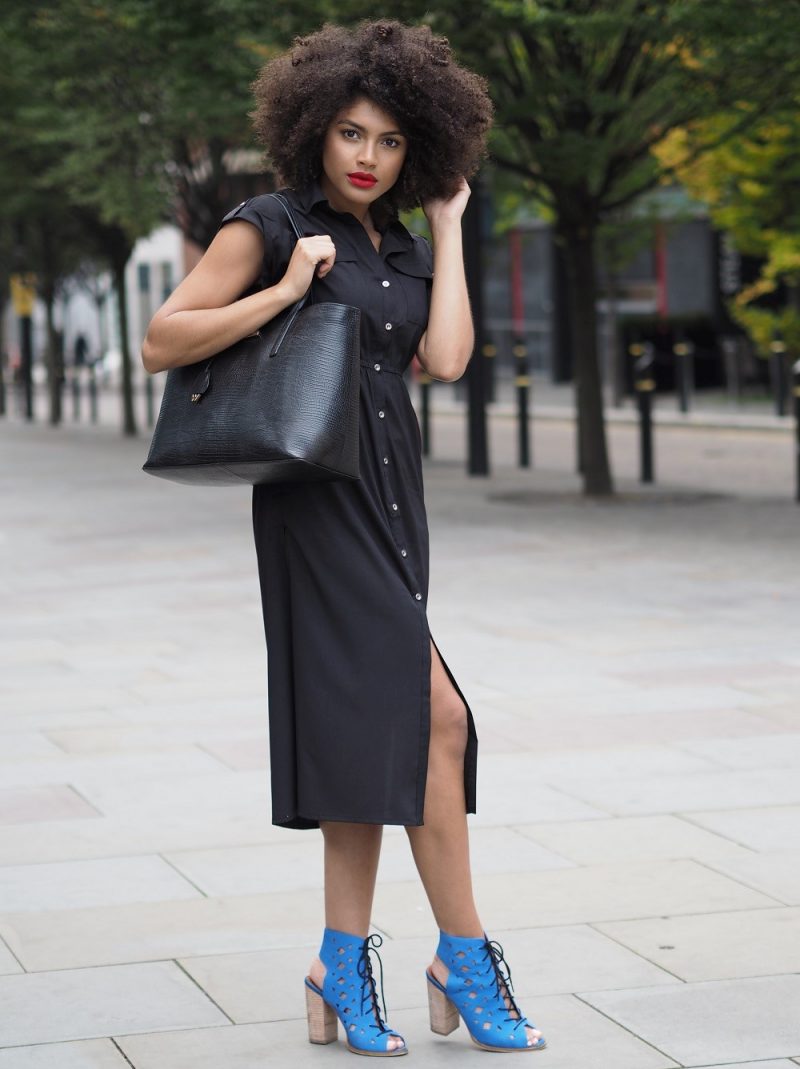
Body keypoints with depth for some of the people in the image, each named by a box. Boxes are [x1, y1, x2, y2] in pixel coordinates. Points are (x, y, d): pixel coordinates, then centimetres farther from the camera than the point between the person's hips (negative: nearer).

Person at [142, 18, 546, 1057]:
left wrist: (449, 227, 6)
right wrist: (283, 291, -15)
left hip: (391, 497, 7)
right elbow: (162, 343, -7)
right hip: (318, 495, -7)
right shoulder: (269, 226, -3)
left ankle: (345, 971, 11)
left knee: (374, 726, 5)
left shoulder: (407, 250, 15)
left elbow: (446, 358, -1)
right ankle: (466, 961, -4)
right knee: (431, 711, -13)